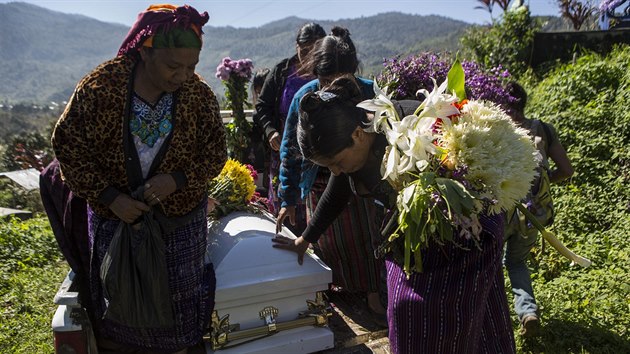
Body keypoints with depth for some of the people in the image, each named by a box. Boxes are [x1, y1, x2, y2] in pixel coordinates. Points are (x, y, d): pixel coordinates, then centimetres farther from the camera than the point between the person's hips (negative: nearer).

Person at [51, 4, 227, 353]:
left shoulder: (199, 94, -13)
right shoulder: (100, 86, -17)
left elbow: (214, 153, -5)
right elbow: (67, 143, -8)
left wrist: (177, 180, -22)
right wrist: (110, 196, -17)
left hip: (179, 215, 1)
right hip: (114, 210, 0)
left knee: (177, 291, 13)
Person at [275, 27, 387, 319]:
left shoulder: (367, 92, -14)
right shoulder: (305, 97, -13)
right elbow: (290, 150, -6)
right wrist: (288, 199, -4)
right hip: (320, 182, 1)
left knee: (364, 236, 7)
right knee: (328, 240, 13)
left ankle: (373, 296, 26)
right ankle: (336, 286, 37)